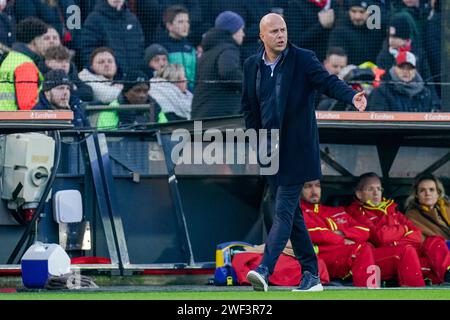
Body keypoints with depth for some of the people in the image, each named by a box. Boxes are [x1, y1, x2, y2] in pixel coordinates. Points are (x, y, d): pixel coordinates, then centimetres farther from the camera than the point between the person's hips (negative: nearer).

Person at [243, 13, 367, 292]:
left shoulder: (303, 59, -6)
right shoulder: (252, 65, 7)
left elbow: (327, 81, -20)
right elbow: (248, 106, 15)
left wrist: (352, 96, -39)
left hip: (296, 151, -6)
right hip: (269, 151, 6)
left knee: (284, 209, -13)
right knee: (292, 213, 10)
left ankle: (265, 269, -22)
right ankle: (311, 276, 16)